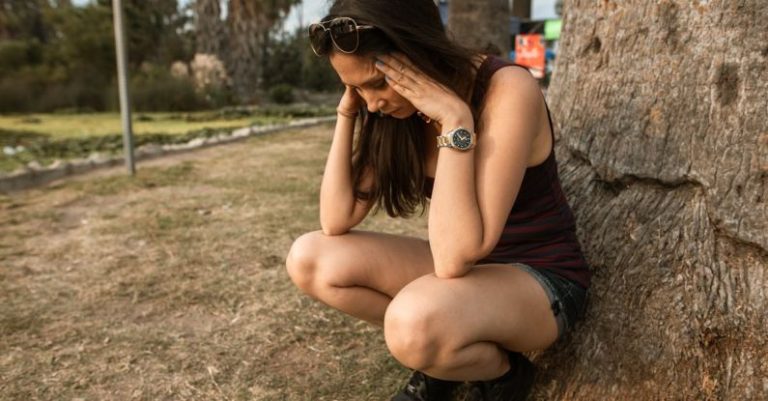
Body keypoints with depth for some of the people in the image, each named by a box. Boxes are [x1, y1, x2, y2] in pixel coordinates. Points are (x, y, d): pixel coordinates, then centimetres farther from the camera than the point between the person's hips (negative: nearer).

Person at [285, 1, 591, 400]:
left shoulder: (507, 90, -26)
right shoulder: (399, 108, -5)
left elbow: (456, 255, -32)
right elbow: (336, 222, -9)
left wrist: (455, 121, -34)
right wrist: (347, 113, -14)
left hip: (541, 280, -6)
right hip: (467, 267, 6)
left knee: (415, 321, -38)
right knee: (308, 259, -8)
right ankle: (441, 354, 6)